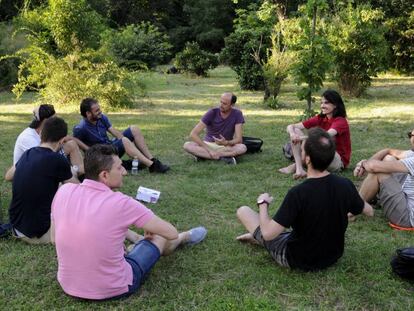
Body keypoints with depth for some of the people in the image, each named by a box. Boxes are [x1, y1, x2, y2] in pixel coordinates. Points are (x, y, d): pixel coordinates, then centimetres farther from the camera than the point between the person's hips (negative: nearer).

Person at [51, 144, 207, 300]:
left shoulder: (63, 191, -11)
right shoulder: (121, 203, -24)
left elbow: (55, 238, 6)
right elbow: (171, 232, -15)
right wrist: (150, 229, 9)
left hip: (68, 286, 4)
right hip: (112, 289, -4)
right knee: (159, 237, 20)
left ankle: (139, 239, 55)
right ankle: (184, 238, 50)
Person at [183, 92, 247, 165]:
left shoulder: (237, 114, -12)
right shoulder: (212, 113, -15)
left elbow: (239, 139, -16)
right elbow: (193, 134, -20)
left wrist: (226, 143, -38)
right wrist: (209, 150, -29)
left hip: (226, 146, 0)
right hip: (208, 145, 0)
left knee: (243, 148, -32)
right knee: (187, 145, -28)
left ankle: (203, 154, -27)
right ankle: (223, 157, -30)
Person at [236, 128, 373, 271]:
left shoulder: (297, 193, -32)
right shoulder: (345, 185, -17)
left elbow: (268, 233, -29)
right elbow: (369, 212, 2)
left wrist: (262, 203, -12)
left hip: (299, 261, -5)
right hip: (333, 255, 5)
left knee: (243, 211, 4)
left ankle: (257, 237, 35)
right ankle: (258, 237, 43)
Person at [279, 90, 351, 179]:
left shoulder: (341, 121, -14)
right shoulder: (320, 119, 2)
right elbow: (291, 126, -6)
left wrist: (303, 138, -42)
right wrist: (292, 134, -29)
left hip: (339, 161, -6)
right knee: (296, 131, -8)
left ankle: (296, 165, -17)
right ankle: (299, 169, -24)